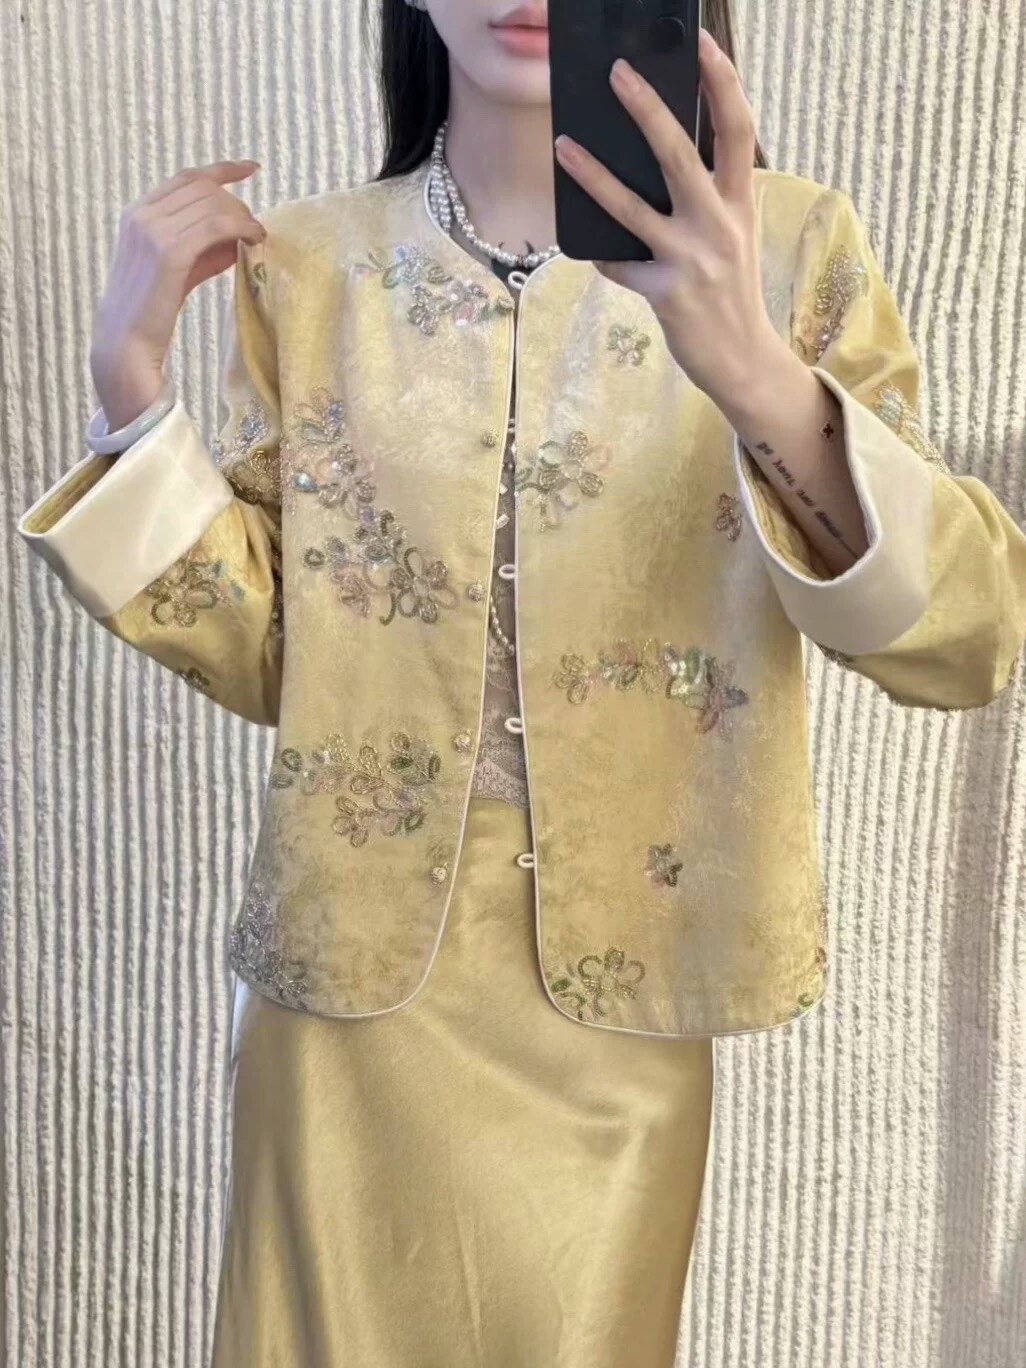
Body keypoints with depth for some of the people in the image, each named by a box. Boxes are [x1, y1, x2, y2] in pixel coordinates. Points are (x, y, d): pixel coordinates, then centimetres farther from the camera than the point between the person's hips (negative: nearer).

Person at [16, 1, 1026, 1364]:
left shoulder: (787, 245, -7)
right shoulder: (306, 268, 0)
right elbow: (268, 654, 1)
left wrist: (761, 383, -31)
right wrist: (131, 381, -9)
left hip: (616, 1004, -1)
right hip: (356, 974, 1)